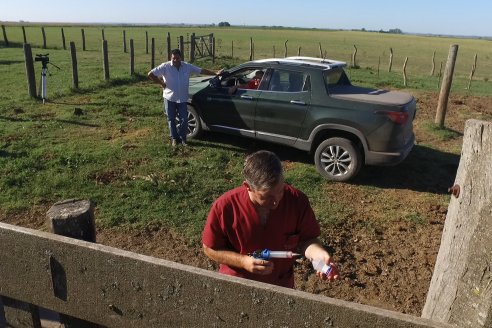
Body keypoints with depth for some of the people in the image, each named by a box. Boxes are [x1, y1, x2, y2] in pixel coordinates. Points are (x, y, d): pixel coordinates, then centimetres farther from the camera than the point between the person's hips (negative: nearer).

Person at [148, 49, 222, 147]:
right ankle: (174, 138, 25)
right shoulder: (165, 66, -10)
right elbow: (150, 74, -9)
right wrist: (161, 83, -9)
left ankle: (182, 137, 20)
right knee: (171, 119, 9)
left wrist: (215, 73, 4)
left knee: (184, 119, 0)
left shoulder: (187, 66, -2)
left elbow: (201, 71, 5)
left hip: (182, 99, 1)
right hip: (169, 98, -1)